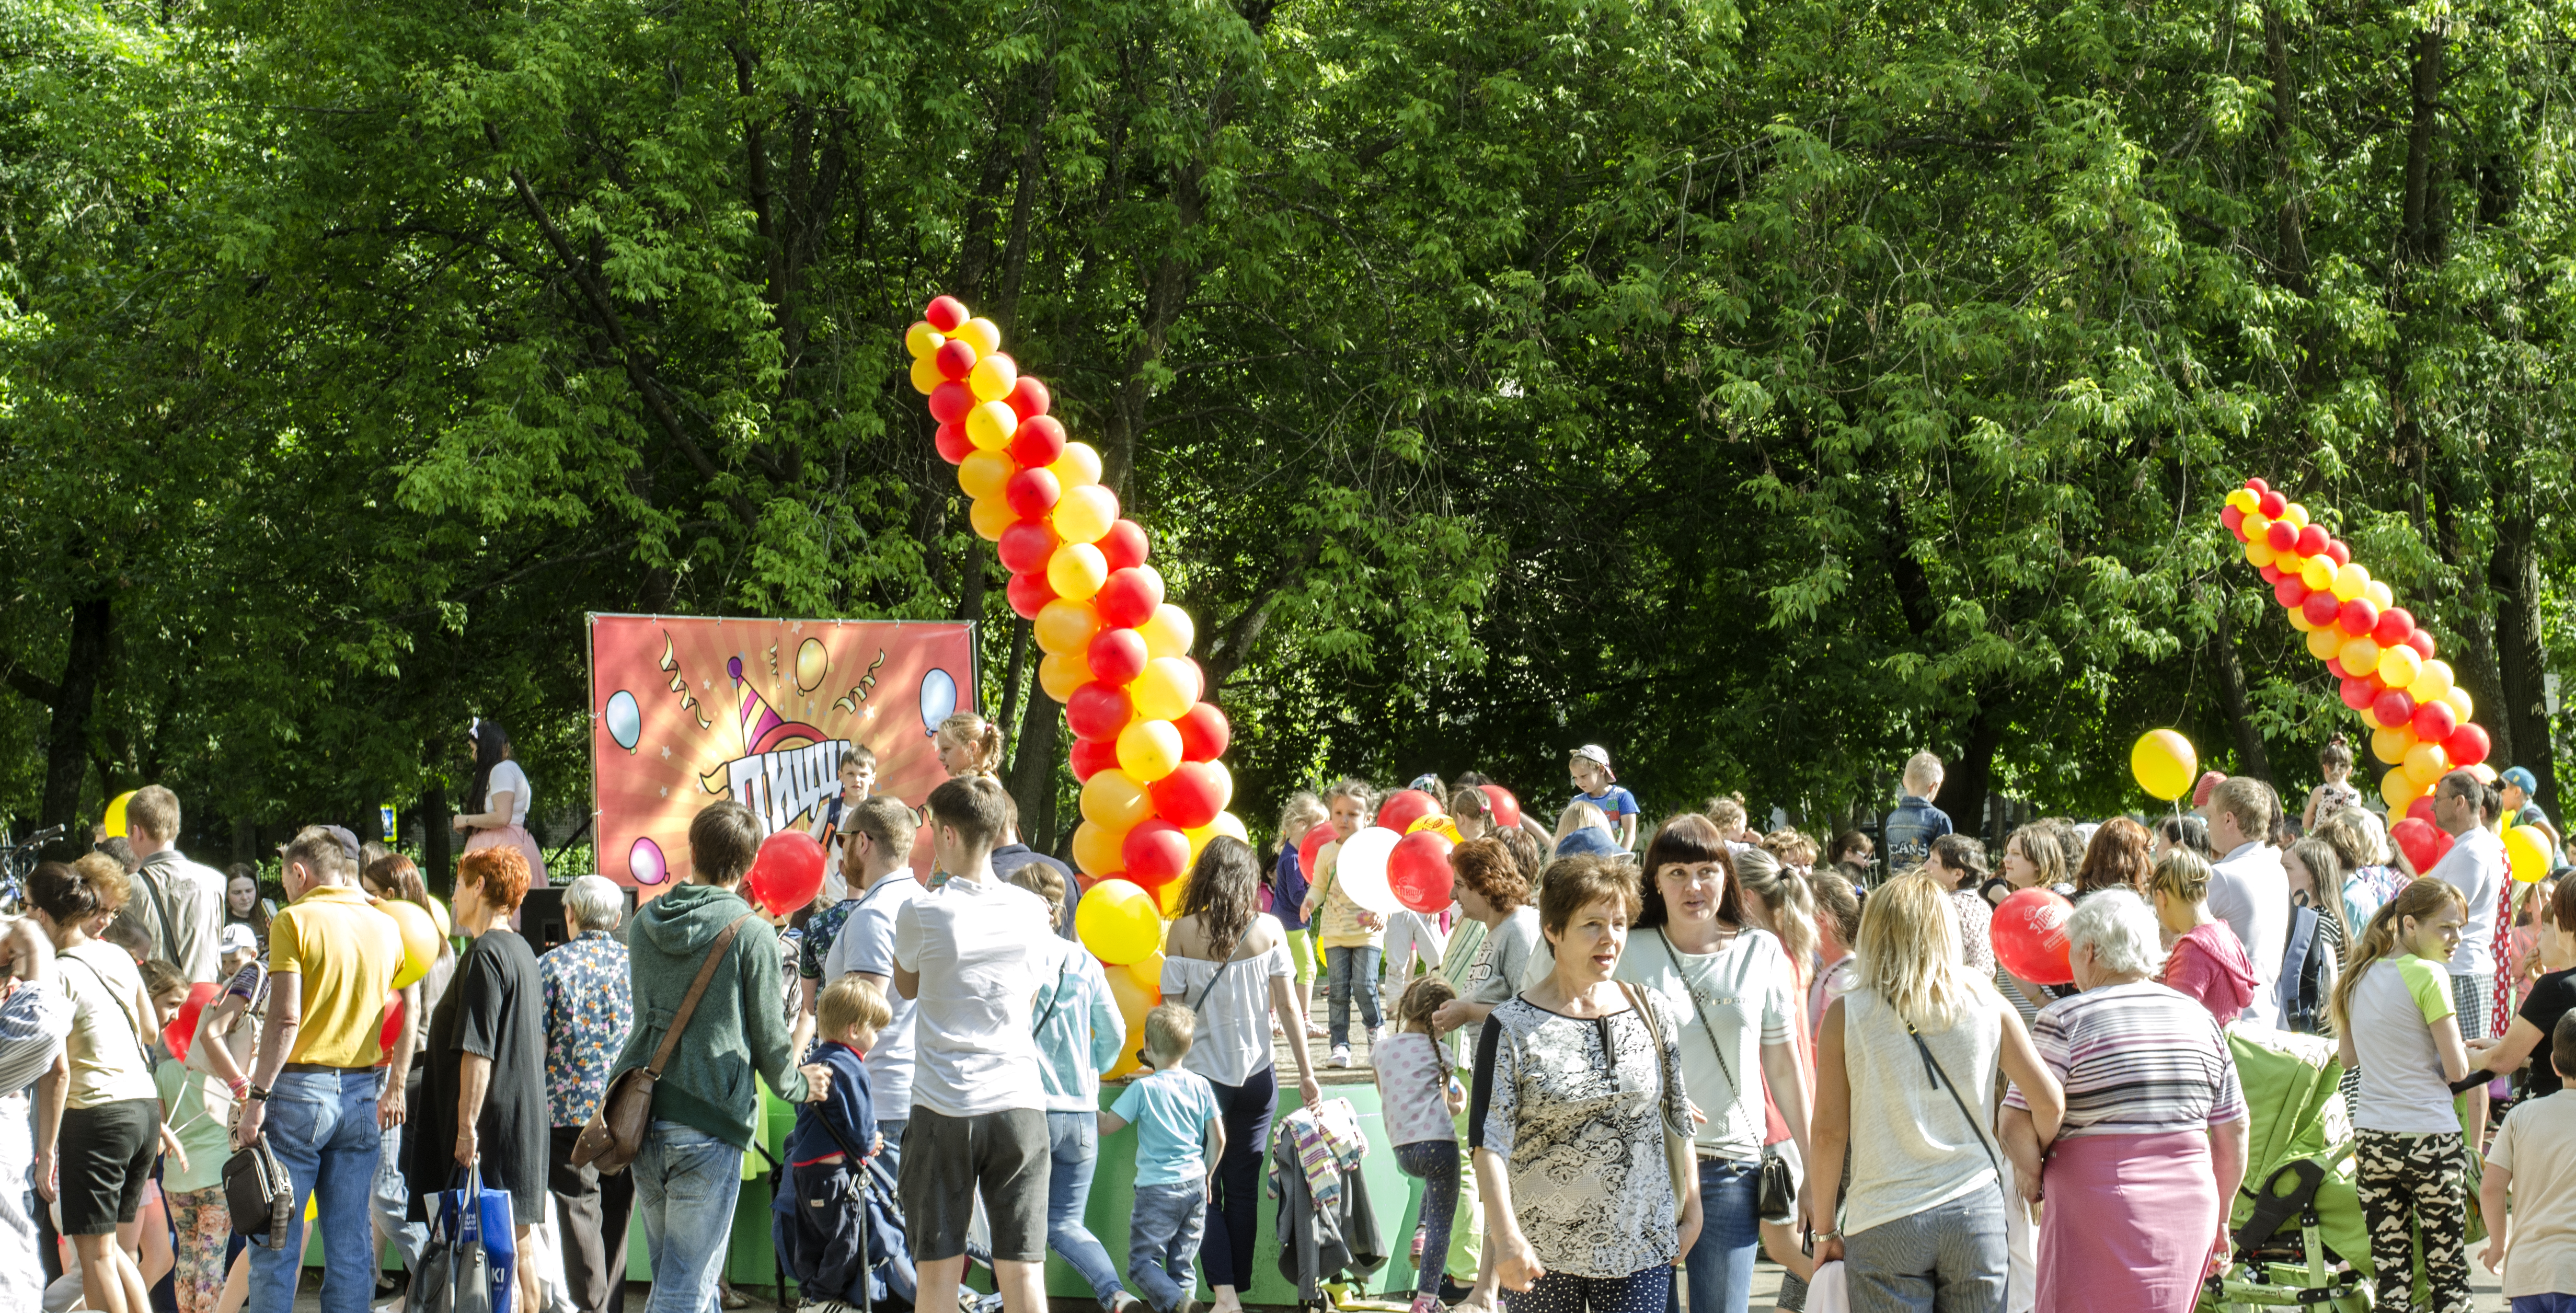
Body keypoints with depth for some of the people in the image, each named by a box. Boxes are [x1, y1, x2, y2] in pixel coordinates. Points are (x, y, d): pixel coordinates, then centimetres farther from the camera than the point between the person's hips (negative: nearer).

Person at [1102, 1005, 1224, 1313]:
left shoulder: (1143, 1088, -9)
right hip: (1195, 1184, 5)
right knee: (1181, 1263, 14)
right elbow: (1218, 1138, 6)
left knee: (1142, 1262, -3)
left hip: (1158, 1187, -5)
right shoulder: (1200, 1086, 4)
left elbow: (1107, 1126, -5)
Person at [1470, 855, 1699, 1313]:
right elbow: (1489, 1141, -10)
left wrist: (1691, 1214, 14)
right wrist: (1506, 1236, -21)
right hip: (1543, 1252, -2)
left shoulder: (1652, 1017, 6)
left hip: (1640, 1249, 2)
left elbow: (1679, 1123, 15)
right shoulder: (1512, 1028, -4)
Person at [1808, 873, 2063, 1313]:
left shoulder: (1846, 1016, -2)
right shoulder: (1987, 1004, 2)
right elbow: (2049, 1101, 1)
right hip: (1976, 1211, 1)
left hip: (1885, 1222, -1)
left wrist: (1825, 1230, 9)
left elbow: (1829, 1133, -1)